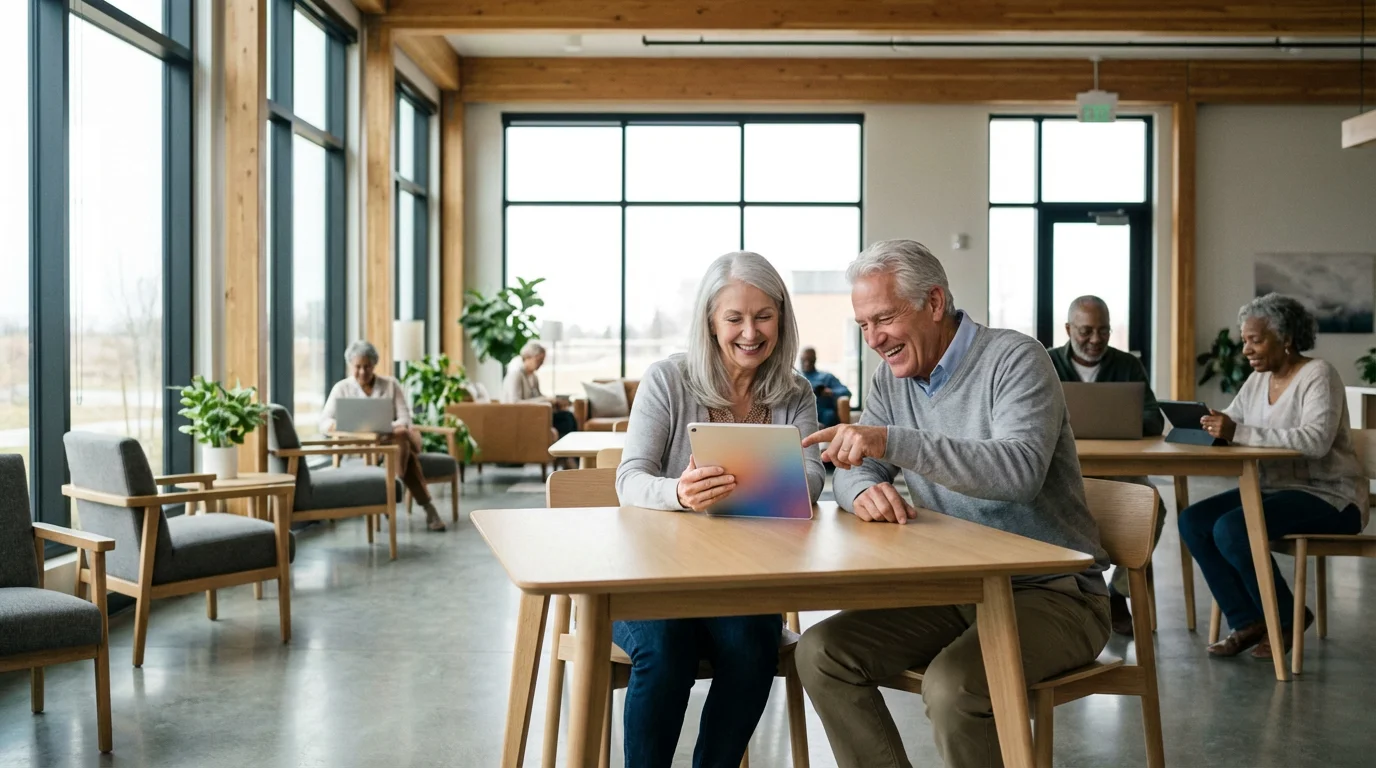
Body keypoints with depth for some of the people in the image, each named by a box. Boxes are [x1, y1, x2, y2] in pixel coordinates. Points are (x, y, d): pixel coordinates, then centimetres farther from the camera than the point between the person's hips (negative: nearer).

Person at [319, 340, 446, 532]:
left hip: (399, 439, 1)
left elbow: (405, 419, -5)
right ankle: (428, 507, -39)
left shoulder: (391, 384, 3)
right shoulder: (341, 388, 3)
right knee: (403, 448, -34)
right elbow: (324, 422, -5)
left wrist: (389, 429, -29)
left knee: (401, 435, -39)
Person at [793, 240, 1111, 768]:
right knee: (820, 653, -11)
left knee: (951, 685, -32)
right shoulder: (893, 378, 8)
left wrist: (891, 442, -37)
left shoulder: (1014, 359, -13)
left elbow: (1022, 470, -29)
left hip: (1049, 591, -6)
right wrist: (865, 490, -20)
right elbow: (852, 473, 6)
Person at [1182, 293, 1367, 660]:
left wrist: (1239, 432, -36)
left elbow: (1316, 440, -30)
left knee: (1231, 530, -28)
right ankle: (1248, 622, -4)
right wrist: (1208, 424, -17)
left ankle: (1287, 619, -5)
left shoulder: (1318, 375, -14)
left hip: (1328, 496, -8)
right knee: (1193, 521, -12)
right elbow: (1228, 427, 7)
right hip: (1274, 489, 8)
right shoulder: (1257, 380, 10)